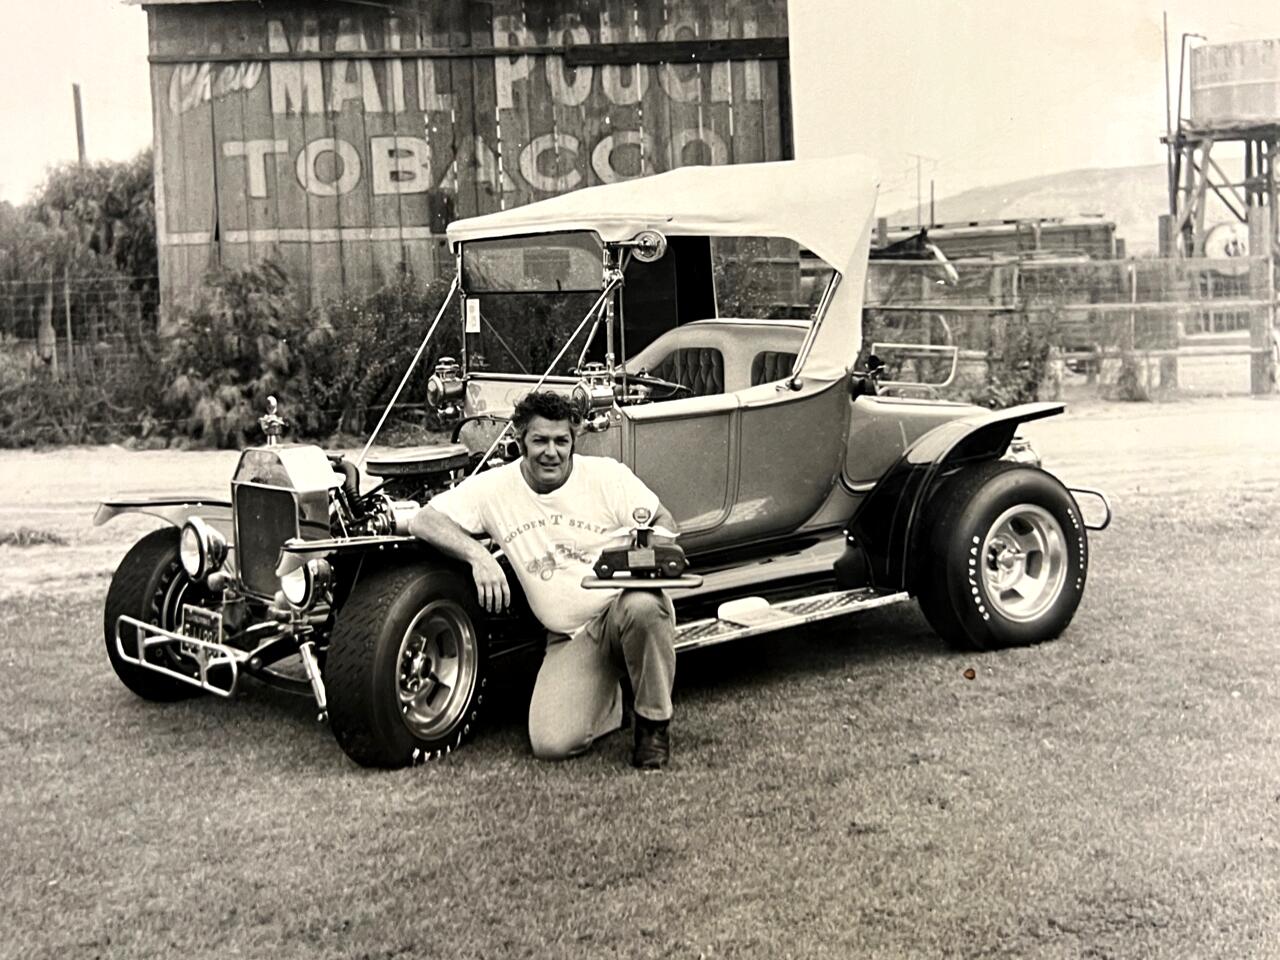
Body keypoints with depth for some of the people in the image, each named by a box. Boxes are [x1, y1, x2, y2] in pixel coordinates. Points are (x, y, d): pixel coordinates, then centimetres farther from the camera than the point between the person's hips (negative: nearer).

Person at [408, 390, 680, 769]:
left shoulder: (606, 474, -4)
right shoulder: (493, 487, -3)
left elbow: (664, 522, 3)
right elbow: (423, 521, -6)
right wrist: (478, 555, -22)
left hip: (623, 606, -1)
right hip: (570, 640, 1)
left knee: (643, 607, -40)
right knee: (552, 744, -20)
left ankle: (654, 724, -12)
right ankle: (607, 699, 17)